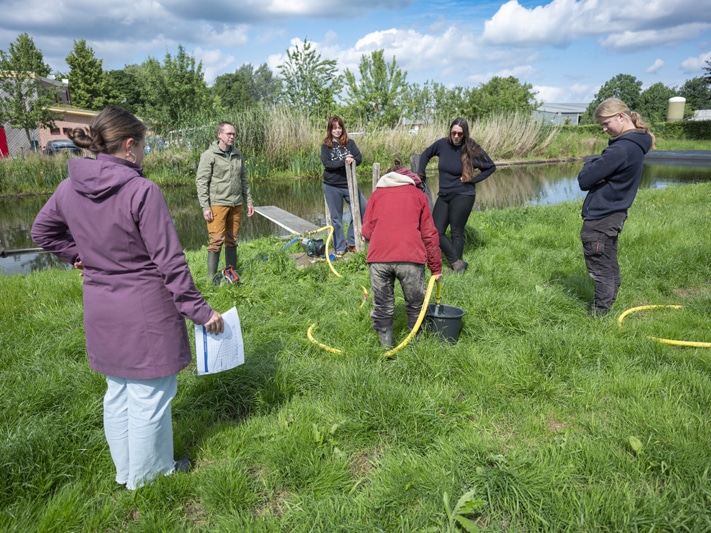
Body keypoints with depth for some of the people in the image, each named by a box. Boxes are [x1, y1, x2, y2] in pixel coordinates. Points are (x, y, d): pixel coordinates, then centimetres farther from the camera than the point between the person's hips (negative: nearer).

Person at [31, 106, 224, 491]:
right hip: (145, 310, -7)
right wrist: (199, 310, -11)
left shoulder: (70, 188, 0)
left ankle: (125, 469, 40)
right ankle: (148, 474, 28)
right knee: (150, 395, 10)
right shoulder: (143, 191, -20)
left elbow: (42, 231, 17)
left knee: (118, 391, 22)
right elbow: (169, 261, -18)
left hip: (100, 309, 8)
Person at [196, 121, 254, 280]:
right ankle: (212, 279, 0)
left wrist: (249, 201, 12)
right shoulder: (209, 155, -5)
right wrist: (205, 207, -14)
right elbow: (201, 182, -8)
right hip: (217, 204, -5)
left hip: (236, 204, 5)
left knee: (232, 240, 10)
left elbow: (244, 180, 17)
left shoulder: (238, 154, 11)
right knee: (217, 240, -6)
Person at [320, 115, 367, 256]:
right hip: (332, 186, -2)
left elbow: (359, 157, -3)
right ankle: (340, 248, 17)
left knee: (362, 210, -5)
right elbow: (326, 163, -12)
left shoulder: (349, 143, 7)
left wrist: (352, 161, -26)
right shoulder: (326, 146, 1)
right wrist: (343, 162, -24)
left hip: (349, 184, 2)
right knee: (336, 218, 5)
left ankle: (351, 242, 11)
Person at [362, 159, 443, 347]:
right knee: (415, 305, 15)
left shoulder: (377, 193, 22)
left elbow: (366, 230, 16)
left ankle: (386, 347, 18)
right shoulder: (418, 194, 19)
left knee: (382, 307, 12)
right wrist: (436, 268, 17)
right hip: (410, 256, -1)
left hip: (378, 256, 1)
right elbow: (429, 233, 12)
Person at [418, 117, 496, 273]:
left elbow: (491, 167, 0)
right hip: (444, 196, 5)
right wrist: (421, 173, 9)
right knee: (436, 232, 1)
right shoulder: (442, 144, -1)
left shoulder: (472, 149, -10)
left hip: (463, 196, -5)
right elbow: (426, 154, 18)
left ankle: (455, 268, 12)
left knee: (456, 233, 0)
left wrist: (473, 179, -8)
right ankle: (457, 263, 9)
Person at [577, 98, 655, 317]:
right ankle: (608, 303, 33)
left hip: (599, 218, -10)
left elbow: (584, 180, -21)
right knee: (609, 264, 20)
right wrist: (596, 168, -11)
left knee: (600, 269, 1)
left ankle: (600, 314, 12)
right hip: (615, 214, 10)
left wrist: (590, 165, -2)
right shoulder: (636, 144, 8)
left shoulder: (620, 149, -23)